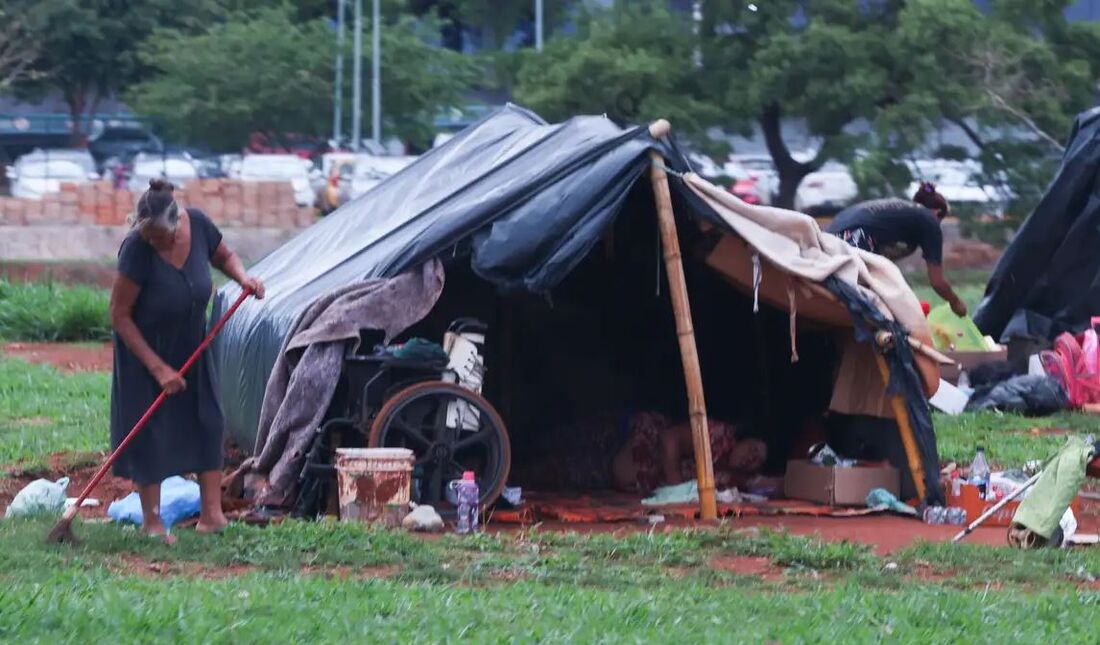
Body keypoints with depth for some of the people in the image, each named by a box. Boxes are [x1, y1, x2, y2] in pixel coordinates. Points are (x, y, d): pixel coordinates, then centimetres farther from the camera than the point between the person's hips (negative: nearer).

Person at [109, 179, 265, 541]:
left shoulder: (198, 226, -17)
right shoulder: (136, 251, -30)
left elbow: (223, 257, 7)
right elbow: (120, 317, -23)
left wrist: (242, 277, -16)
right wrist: (158, 368, -22)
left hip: (190, 345, 5)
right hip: (145, 348, -5)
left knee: (206, 421, 0)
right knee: (148, 430, -4)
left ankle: (211, 514, 3)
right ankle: (152, 521, 6)